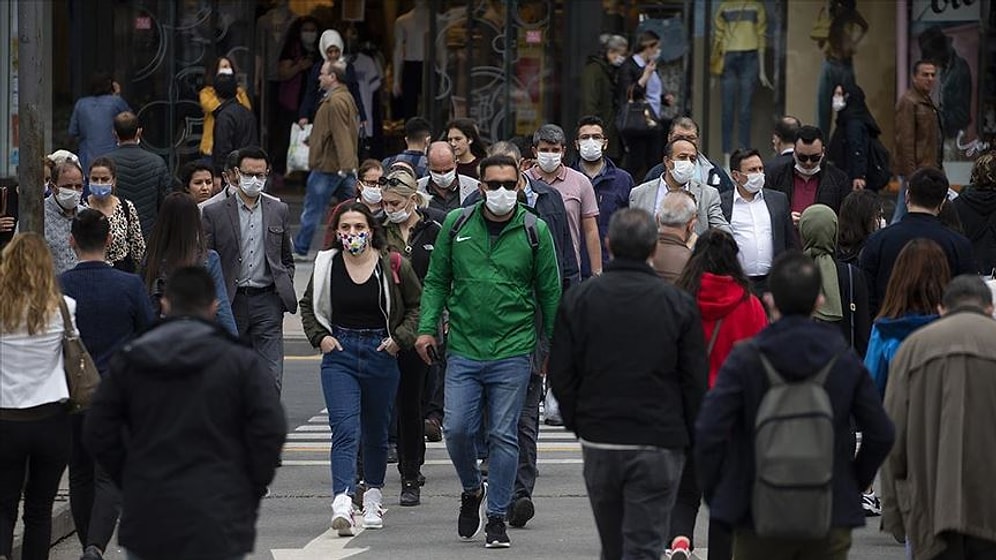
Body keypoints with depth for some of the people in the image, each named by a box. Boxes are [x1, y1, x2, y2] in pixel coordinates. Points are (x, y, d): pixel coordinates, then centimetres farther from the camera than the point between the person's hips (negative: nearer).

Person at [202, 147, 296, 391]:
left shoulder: (278, 211, 10)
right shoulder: (215, 213, 1)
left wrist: (284, 289, 5)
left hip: (267, 302, 1)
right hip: (231, 304, -1)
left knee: (271, 378, -9)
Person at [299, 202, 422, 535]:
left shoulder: (393, 266, -5)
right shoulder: (326, 266, -1)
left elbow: (417, 306, 6)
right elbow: (308, 306, 16)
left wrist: (400, 337, -6)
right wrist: (320, 336, 1)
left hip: (381, 354, 0)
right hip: (340, 353, 0)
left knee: (376, 430, 13)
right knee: (344, 430, -14)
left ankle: (373, 496, 33)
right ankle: (342, 504, -26)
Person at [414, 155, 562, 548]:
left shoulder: (534, 231, 2)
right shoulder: (456, 225, 5)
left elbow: (550, 293, 6)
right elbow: (437, 280, 11)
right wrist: (427, 327, 0)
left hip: (513, 353, -1)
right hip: (463, 349, 1)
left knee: (503, 436, 0)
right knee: (457, 429, -5)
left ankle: (496, 518, 10)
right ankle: (472, 491, 24)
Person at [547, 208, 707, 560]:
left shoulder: (578, 300, -1)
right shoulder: (678, 304, -5)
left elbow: (561, 375, 2)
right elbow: (696, 381, -2)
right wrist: (690, 437, 10)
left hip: (598, 442, 2)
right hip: (658, 445, -2)